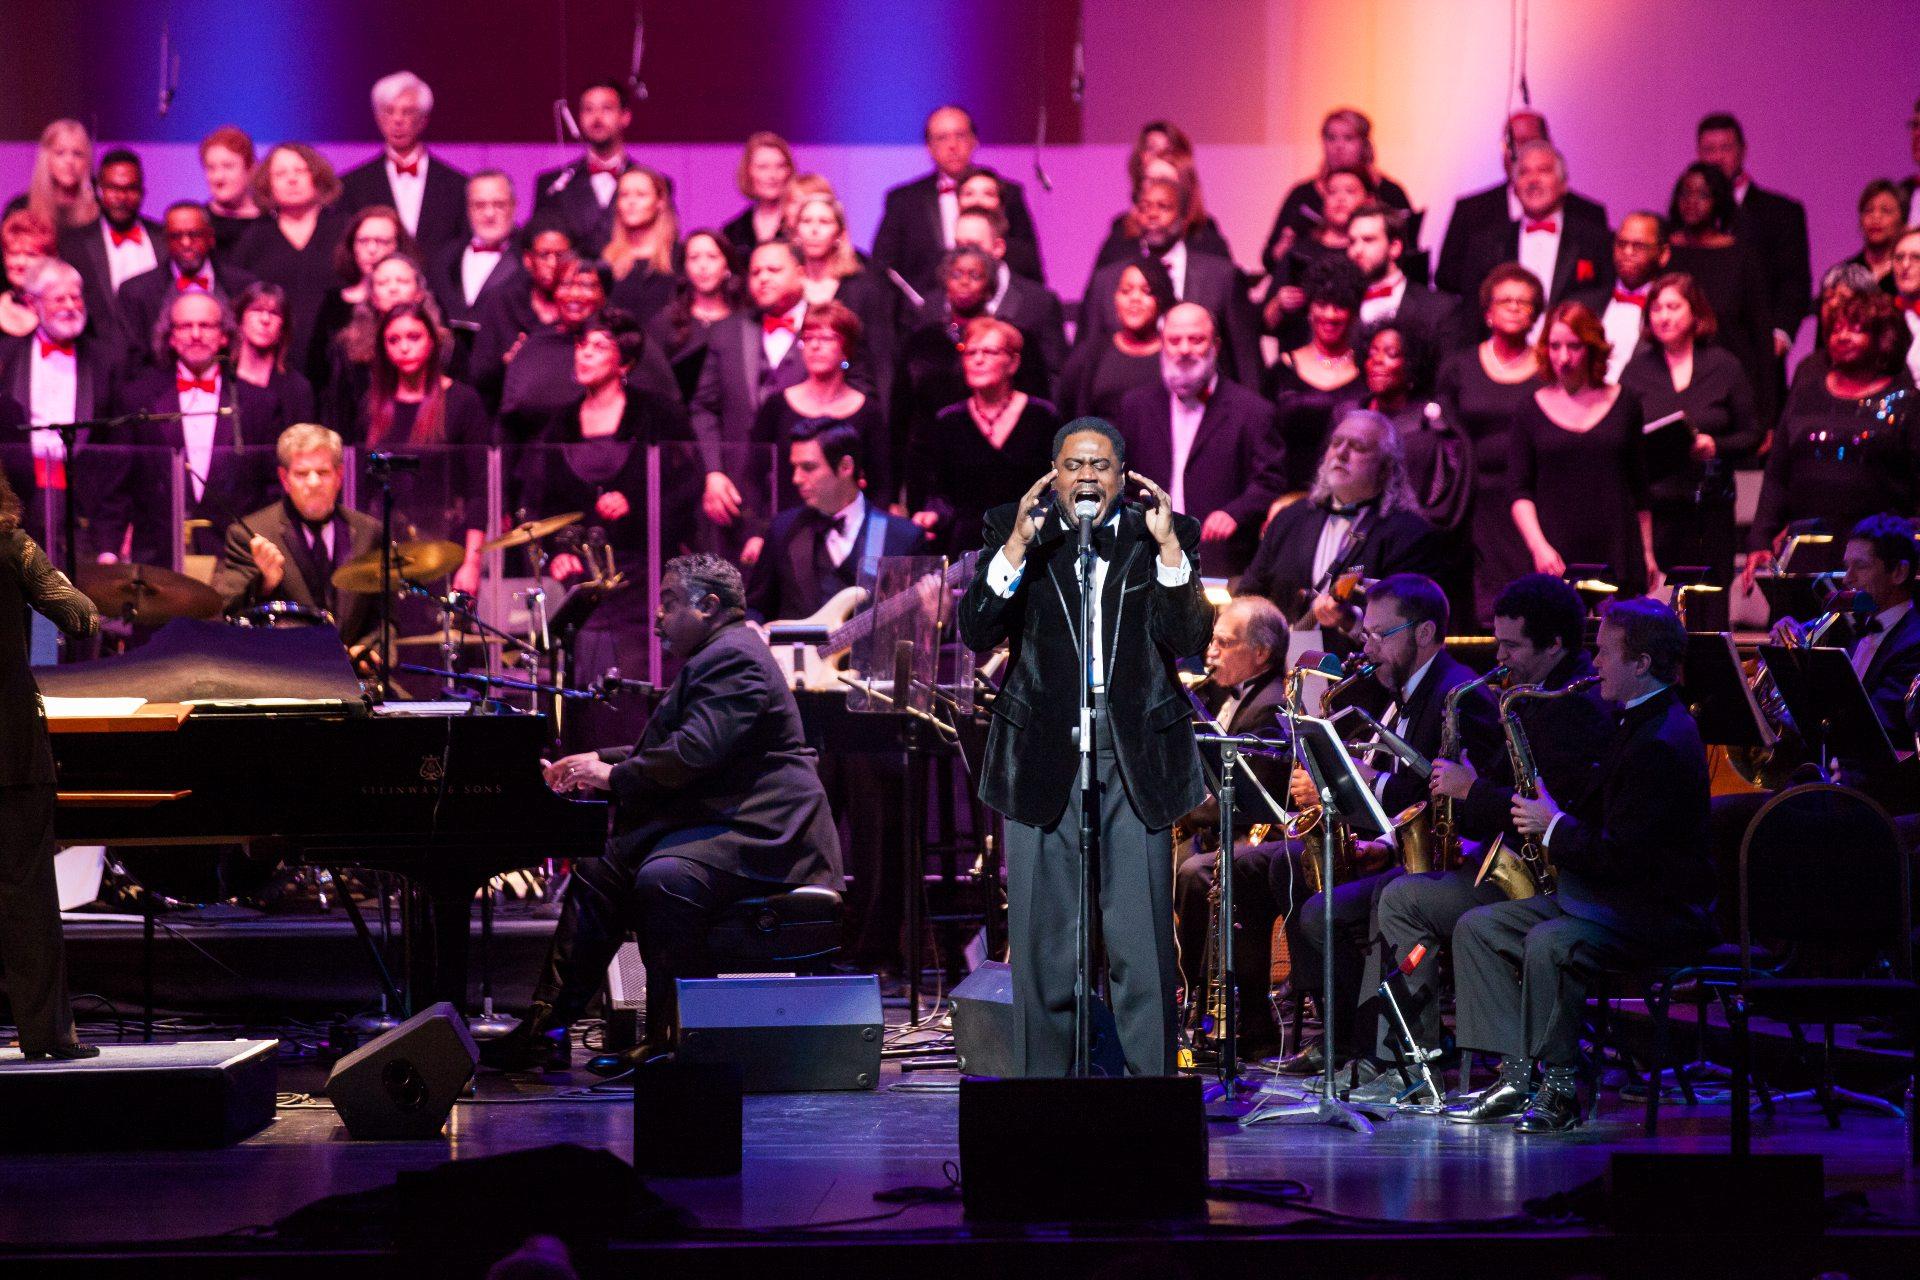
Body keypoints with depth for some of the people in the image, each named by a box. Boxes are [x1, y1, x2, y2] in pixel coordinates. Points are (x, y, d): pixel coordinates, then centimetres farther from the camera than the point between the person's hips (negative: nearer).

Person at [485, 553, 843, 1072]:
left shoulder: (733, 658, -14)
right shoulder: (714, 657, 22)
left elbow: (695, 752, -25)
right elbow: (665, 751, 28)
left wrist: (614, 777, -14)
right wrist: (601, 759, 15)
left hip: (761, 835, -12)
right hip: (712, 823, 12)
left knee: (662, 878, -34)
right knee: (600, 870, 9)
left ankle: (674, 1038, -24)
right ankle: (547, 1030, 8)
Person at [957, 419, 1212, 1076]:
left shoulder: (1167, 535, 6)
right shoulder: (1015, 532, 6)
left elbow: (1190, 640, -4)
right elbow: (976, 633, -4)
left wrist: (1167, 547, -14)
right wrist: (1017, 547, -15)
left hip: (1136, 762, 0)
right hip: (1044, 760, 1)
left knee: (1143, 944, -3)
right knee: (1043, 948, 3)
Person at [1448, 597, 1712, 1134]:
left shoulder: (1663, 743, -21)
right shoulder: (1640, 721, 13)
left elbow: (1623, 855, -25)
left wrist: (1555, 827, -13)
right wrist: (1553, 802, 7)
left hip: (1659, 909, -12)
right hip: (1611, 892, 12)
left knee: (1548, 943, -36)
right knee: (1476, 927, 6)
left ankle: (1562, 1089, -22)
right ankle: (1516, 1073, 1)